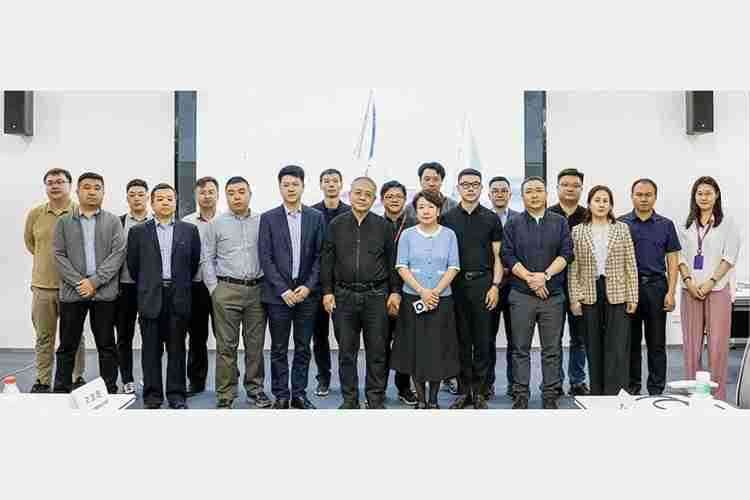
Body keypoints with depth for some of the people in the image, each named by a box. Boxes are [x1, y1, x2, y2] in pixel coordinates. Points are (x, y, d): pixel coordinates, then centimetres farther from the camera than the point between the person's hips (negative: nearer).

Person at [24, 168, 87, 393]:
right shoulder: (35, 214, 3)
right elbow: (29, 242, 19)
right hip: (42, 285, 3)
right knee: (44, 337, 10)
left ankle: (78, 378, 18)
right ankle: (42, 381, 20)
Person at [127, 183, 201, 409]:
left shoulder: (189, 230, 5)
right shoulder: (138, 232, 4)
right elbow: (133, 265, 10)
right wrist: (146, 286, 14)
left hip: (179, 297, 0)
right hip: (150, 297, 0)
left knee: (177, 349, 5)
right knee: (151, 350, 6)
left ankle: (177, 395, 13)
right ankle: (152, 396, 16)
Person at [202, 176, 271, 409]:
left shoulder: (262, 222, 6)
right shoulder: (216, 224, 4)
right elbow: (207, 259, 5)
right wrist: (214, 288, -2)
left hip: (257, 289, 1)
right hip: (226, 289, -1)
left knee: (255, 343, 8)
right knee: (226, 345, 2)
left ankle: (255, 388, 21)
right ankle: (225, 394, 10)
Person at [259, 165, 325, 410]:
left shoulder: (316, 217, 5)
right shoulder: (268, 218, 2)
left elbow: (320, 256, 3)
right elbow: (265, 258, -3)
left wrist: (308, 286, -8)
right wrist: (283, 289, -11)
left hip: (307, 292, 1)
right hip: (278, 293, -1)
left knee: (303, 348, 8)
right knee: (279, 349, 6)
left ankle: (299, 394, 19)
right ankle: (281, 396, 17)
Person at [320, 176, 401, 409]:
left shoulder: (383, 226, 4)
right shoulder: (336, 225, 5)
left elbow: (392, 261, 5)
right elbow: (327, 260, 6)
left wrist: (395, 291, 0)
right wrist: (327, 291, 0)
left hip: (376, 295, -1)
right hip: (344, 295, 1)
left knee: (377, 351, 5)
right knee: (346, 351, 8)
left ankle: (376, 398, 17)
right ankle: (349, 398, 20)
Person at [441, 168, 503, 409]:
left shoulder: (491, 218, 6)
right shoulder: (447, 218, 7)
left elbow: (497, 256, 6)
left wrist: (495, 285, -5)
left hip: (483, 283, 0)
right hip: (456, 283, 1)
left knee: (482, 340, 3)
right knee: (461, 340, 5)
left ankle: (479, 391, 13)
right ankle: (463, 390, 15)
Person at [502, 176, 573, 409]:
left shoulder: (560, 222, 9)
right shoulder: (513, 223, 6)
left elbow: (566, 253, 0)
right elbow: (508, 255, -2)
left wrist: (545, 275, -13)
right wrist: (529, 278, -12)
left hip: (553, 294, 1)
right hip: (521, 295, -1)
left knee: (551, 349, 5)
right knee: (520, 349, 4)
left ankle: (550, 395, 15)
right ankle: (520, 394, 13)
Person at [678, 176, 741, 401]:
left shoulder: (727, 223, 4)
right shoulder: (687, 225, 13)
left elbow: (729, 257, -3)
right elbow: (680, 256, 8)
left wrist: (710, 282, -12)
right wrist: (689, 281, -7)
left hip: (717, 289, -3)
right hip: (690, 290, 3)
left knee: (717, 345, -3)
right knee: (691, 343, 5)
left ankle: (718, 396, 5)